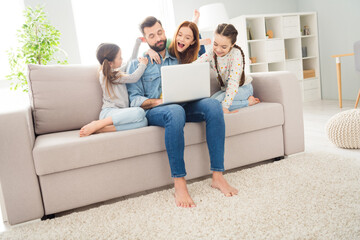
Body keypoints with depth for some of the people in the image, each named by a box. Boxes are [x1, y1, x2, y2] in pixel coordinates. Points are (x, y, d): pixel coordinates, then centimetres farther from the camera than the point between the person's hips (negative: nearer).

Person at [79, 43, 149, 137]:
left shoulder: (115, 71, 23)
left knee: (143, 121, -24)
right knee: (139, 112, -37)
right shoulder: (110, 75, -4)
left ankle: (102, 129, -29)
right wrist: (143, 64, 10)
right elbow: (133, 78, -5)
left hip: (119, 113, 8)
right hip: (109, 112, -8)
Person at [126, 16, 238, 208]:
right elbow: (134, 99, 1)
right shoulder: (137, 64, 12)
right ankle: (179, 183, -39)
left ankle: (218, 175, -30)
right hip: (154, 111, -3)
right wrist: (156, 102, -19)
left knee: (213, 104, -29)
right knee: (175, 112, -41)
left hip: (183, 105, 4)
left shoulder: (178, 58, 23)